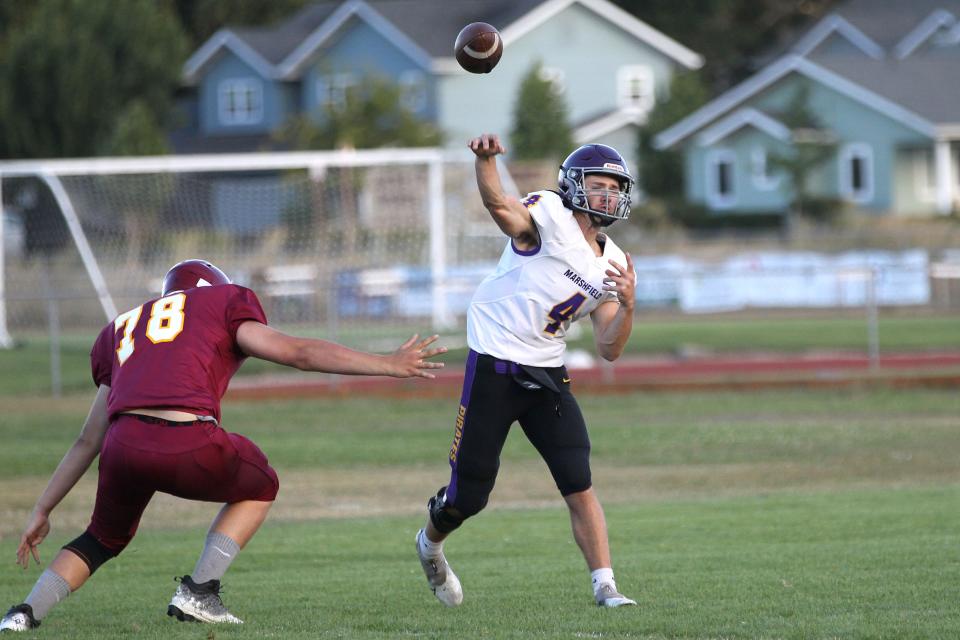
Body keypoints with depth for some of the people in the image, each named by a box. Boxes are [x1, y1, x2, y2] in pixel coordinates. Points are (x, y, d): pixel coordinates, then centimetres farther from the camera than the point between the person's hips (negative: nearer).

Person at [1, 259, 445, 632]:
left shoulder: (123, 329, 33)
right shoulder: (221, 303, 22)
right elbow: (296, 352, 10)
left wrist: (42, 511, 34)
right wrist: (388, 365, 16)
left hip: (124, 445, 4)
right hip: (189, 445, -4)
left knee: (105, 538, 32)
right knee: (258, 487, 28)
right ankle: (199, 591, 13)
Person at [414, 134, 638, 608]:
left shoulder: (611, 264, 10)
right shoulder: (550, 216, -10)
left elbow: (609, 350, 8)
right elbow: (499, 204, -34)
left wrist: (627, 305, -11)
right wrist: (485, 159, -56)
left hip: (546, 374, 6)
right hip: (494, 367, -6)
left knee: (579, 485, -8)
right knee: (469, 494, 3)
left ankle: (605, 588, -8)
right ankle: (430, 543, 35)